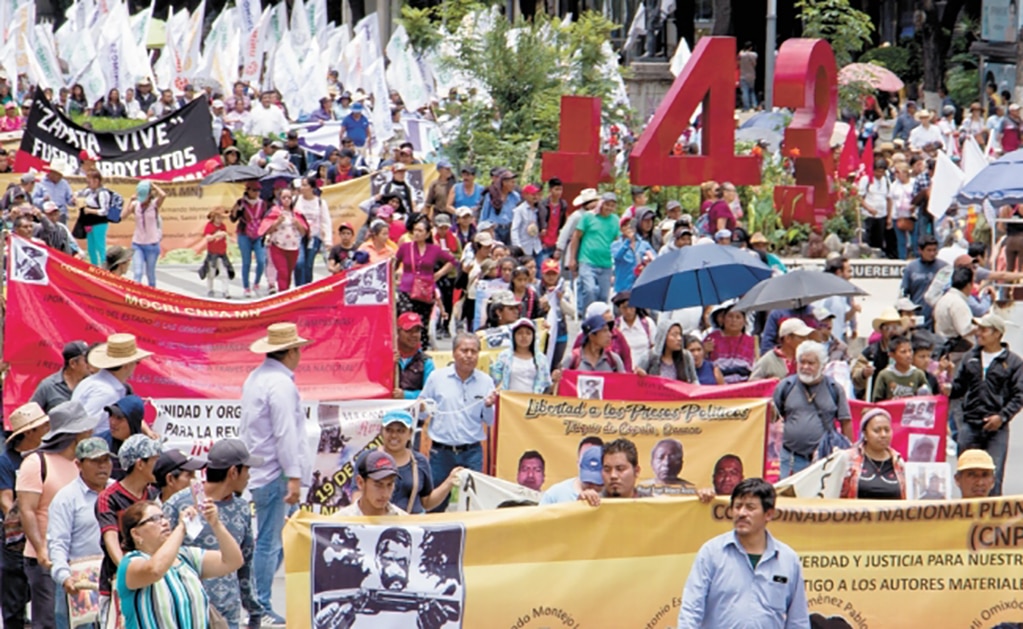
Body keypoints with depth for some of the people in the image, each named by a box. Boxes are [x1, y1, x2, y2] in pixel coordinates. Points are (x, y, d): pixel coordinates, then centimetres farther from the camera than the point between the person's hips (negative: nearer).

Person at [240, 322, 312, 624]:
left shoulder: (254, 378, 15)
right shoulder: (281, 384, -16)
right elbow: (285, 433, -20)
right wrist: (294, 476, -20)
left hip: (255, 471, 10)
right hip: (274, 474, -10)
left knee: (270, 539, 15)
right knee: (269, 542, -5)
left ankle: (256, 601, 16)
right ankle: (261, 608, -3)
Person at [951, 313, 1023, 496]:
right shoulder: (970, 357, 13)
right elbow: (958, 387, 16)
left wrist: (1002, 417, -13)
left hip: (996, 427, -4)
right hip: (970, 425, 4)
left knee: (994, 475, -8)